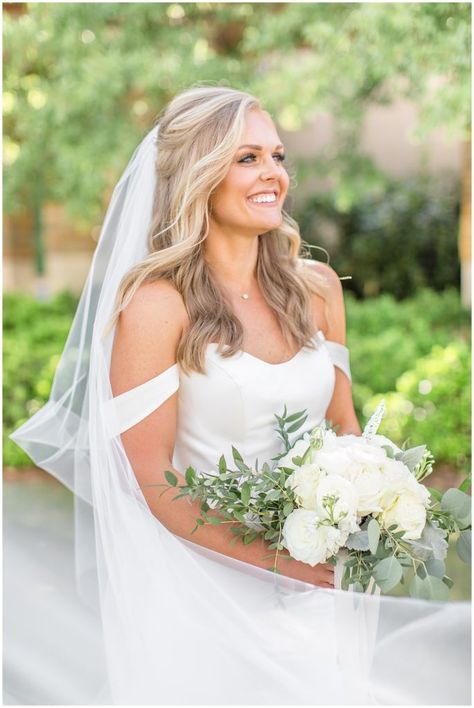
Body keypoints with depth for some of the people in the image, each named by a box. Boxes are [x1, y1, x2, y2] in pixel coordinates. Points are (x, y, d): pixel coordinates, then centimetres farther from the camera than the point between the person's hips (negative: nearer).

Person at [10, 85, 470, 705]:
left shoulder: (316, 287, 3)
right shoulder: (157, 304, -14)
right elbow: (153, 476, -15)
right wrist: (280, 558, -18)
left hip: (320, 580, 5)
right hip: (211, 585, -5)